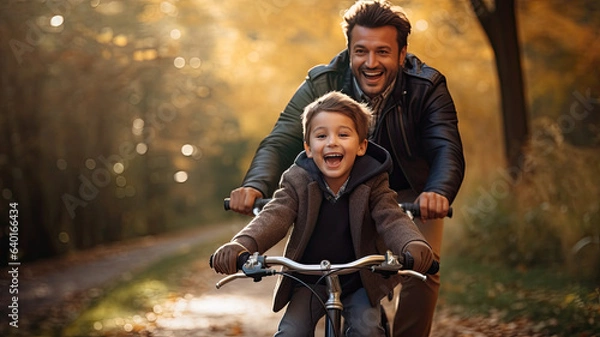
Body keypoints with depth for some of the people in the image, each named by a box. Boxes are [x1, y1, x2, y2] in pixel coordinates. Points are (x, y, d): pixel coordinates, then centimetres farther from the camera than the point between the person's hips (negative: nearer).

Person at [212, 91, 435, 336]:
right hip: (310, 282, 1)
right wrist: (241, 245, -45)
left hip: (359, 283, -1)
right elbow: (274, 217, -23)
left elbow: (391, 219, -24)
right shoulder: (297, 181, -10)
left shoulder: (372, 183, -12)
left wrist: (412, 245, -50)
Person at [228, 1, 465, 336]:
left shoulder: (427, 88, -23)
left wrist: (438, 193, -60)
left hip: (412, 195, -1)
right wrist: (256, 185, -51)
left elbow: (446, 148, -37)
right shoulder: (321, 85, -20)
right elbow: (281, 141, -29)